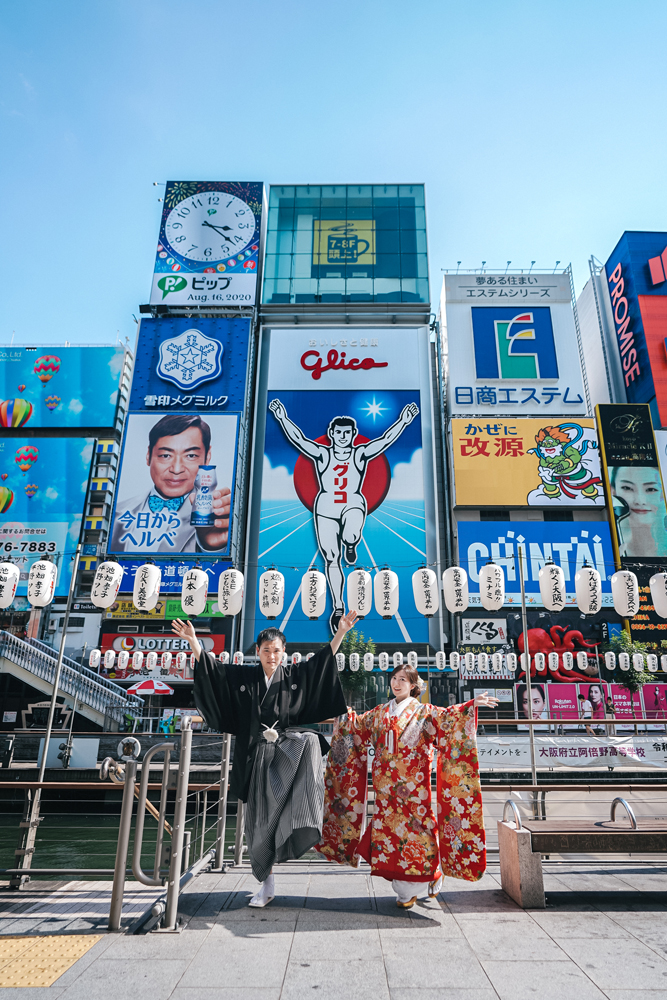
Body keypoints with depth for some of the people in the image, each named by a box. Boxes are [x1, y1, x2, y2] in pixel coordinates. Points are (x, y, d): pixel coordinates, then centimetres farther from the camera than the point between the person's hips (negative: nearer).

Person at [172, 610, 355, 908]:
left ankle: (306, 826, -30)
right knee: (260, 821, 5)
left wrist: (341, 632, -9)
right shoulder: (242, 676, 5)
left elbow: (323, 659, 2)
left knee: (309, 742, -36)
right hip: (258, 757, 1)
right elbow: (211, 666, 4)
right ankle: (266, 884, 24)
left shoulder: (296, 675, 4)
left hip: (288, 746, -1)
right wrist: (193, 641, -7)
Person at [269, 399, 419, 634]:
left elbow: (385, 440, -5)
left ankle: (350, 544, 4)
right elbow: (298, 439, -5)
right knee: (331, 559, 2)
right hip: (325, 508, 1)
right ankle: (338, 606, 17)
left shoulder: (361, 454, 4)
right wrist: (283, 418, -14)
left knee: (351, 534, -36)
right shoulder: (322, 454, 4)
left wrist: (403, 421, -14)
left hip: (353, 505, -1)